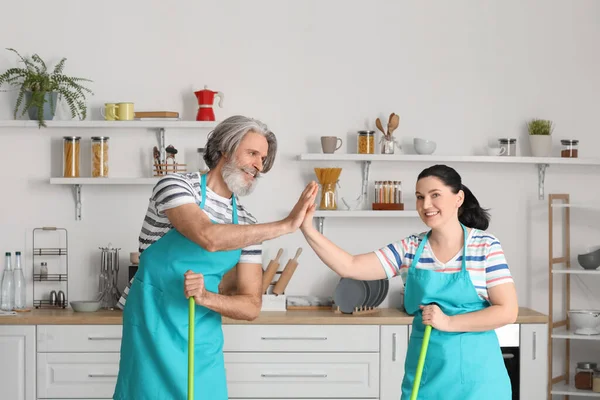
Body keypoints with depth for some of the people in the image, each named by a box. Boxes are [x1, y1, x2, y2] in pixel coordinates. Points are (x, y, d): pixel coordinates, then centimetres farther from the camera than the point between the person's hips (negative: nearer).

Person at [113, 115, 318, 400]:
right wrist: (286, 225, -25)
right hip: (153, 327, -5)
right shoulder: (175, 185, -10)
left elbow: (251, 307, 1)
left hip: (204, 336, 5)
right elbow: (208, 237, -29)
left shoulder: (247, 225, 4)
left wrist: (206, 298, -20)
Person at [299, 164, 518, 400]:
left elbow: (507, 311, -10)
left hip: (474, 373, -3)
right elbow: (349, 267, -5)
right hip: (425, 371, 3)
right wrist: (308, 230, -16)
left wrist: (448, 322, -17)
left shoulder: (486, 246, -7)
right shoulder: (409, 249, 1)